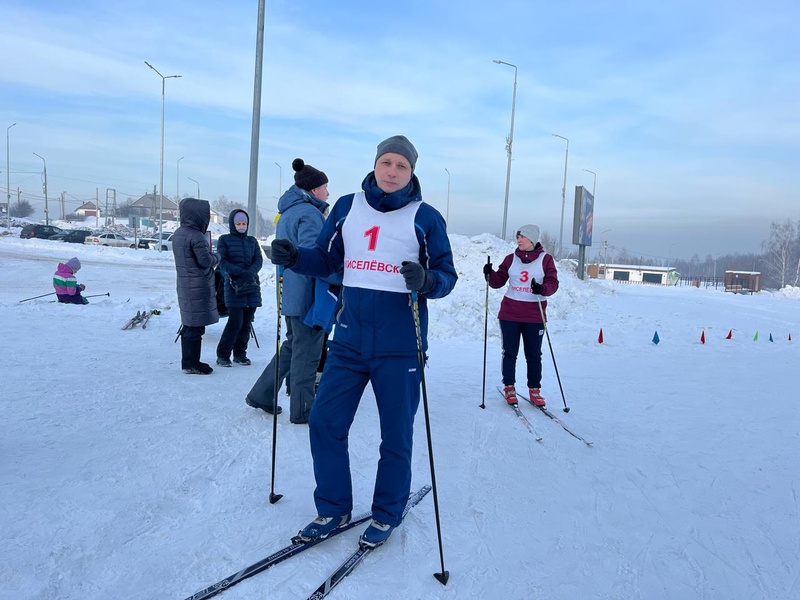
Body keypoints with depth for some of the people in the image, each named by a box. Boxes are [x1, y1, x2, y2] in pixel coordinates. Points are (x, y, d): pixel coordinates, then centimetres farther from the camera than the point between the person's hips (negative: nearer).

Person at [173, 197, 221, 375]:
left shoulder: (178, 233, 12)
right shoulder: (196, 236, -18)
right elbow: (206, 261, -19)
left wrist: (210, 255, 11)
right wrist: (216, 256, 0)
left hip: (185, 285, 9)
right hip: (198, 287, -9)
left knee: (188, 325, 16)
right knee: (196, 326, -2)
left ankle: (188, 362, 24)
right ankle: (192, 364, 4)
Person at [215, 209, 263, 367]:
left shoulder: (252, 241, 14)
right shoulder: (224, 240, 4)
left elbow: (259, 260, 4)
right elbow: (223, 262, -5)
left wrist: (250, 273, -16)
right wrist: (240, 272, -20)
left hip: (252, 286, 4)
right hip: (234, 286, -4)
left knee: (246, 322, 6)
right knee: (235, 322, -10)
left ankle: (240, 354, 18)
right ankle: (222, 354, 3)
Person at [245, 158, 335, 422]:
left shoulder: (287, 213, 16)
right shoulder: (309, 213, -15)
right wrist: (339, 277, -21)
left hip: (290, 293, 9)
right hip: (308, 294, -9)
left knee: (292, 345, 21)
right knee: (307, 351, 2)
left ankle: (261, 395, 26)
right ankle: (302, 410, 13)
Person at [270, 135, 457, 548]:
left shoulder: (425, 217, -1)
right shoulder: (347, 207, 8)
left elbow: (447, 276, -2)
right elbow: (326, 259, 13)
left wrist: (426, 281, -25)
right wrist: (293, 257, -6)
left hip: (399, 345, -3)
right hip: (349, 339, 3)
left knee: (396, 435, 7)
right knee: (324, 422, 5)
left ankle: (386, 515, 29)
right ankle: (333, 509, 25)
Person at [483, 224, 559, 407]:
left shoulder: (545, 259, 0)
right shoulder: (511, 259, 6)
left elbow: (553, 283, -6)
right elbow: (499, 281, 6)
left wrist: (542, 289, -26)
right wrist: (490, 274, -15)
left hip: (535, 315, -2)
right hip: (509, 314, 2)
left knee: (534, 355, 6)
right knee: (510, 352, 7)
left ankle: (534, 390, 18)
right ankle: (509, 387, 19)